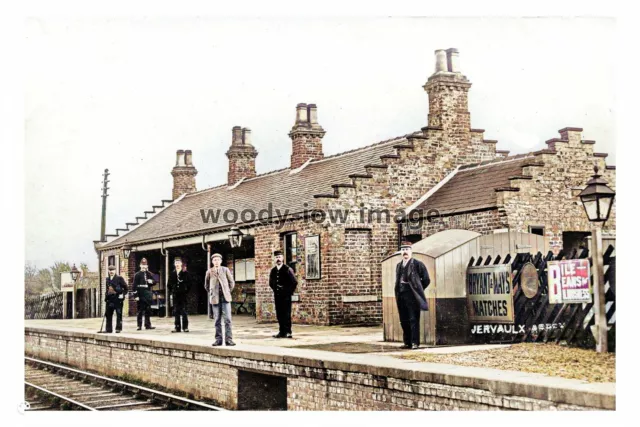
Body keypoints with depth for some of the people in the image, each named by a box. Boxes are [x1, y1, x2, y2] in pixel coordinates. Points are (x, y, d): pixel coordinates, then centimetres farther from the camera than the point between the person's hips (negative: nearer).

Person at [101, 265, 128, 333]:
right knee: (108, 314, 7)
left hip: (118, 298, -6)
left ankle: (118, 328, 6)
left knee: (119, 314, -2)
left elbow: (125, 287, -2)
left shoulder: (119, 278, -3)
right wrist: (106, 297, 12)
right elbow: (107, 289, 19)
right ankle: (108, 329, 14)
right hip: (110, 299, 6)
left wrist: (122, 294, -12)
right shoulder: (107, 279, 14)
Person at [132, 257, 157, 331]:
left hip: (148, 295, 4)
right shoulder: (137, 275, -1)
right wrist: (136, 296, -11)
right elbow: (134, 286, -5)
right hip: (140, 296, -4)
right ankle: (139, 325, 4)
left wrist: (152, 281, -9)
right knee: (140, 311, 0)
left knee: (148, 311, 6)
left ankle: (148, 325, 12)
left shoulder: (150, 274, 11)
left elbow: (155, 281, 15)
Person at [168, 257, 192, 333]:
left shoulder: (186, 273, -2)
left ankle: (185, 327, 4)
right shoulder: (172, 274, 9)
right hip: (175, 295, 4)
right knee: (176, 312, 5)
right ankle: (177, 327, 9)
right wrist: (171, 291, 6)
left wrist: (186, 291, -6)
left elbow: (189, 283, -2)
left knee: (184, 312, -1)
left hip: (183, 295, -4)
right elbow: (169, 284, 15)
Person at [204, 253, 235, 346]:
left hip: (225, 298, 0)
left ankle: (229, 339, -5)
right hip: (215, 299, 1)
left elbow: (232, 282, 12)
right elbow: (206, 285, 17)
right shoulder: (209, 272, 4)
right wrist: (211, 293, 11)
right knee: (217, 320, 3)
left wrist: (228, 292, 8)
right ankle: (218, 339, 9)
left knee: (227, 319, -6)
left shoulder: (225, 270, 4)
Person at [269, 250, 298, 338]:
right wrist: (275, 290, 15)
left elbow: (294, 282, -5)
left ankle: (288, 332, -2)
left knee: (286, 314, -6)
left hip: (286, 296, -6)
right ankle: (282, 332, 13)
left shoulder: (288, 269, -6)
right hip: (277, 296, 6)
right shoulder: (273, 271, 11)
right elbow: (271, 283, 25)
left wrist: (289, 292, -4)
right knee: (279, 314, 7)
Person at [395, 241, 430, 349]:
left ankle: (415, 343, -3)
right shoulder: (399, 265, 17)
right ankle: (407, 342, 15)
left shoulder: (418, 264, -2)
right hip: (401, 296, 6)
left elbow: (426, 280, 0)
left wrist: (417, 290, 3)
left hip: (412, 296, -6)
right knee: (404, 321, 8)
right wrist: (398, 294, 12)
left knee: (414, 320, -6)